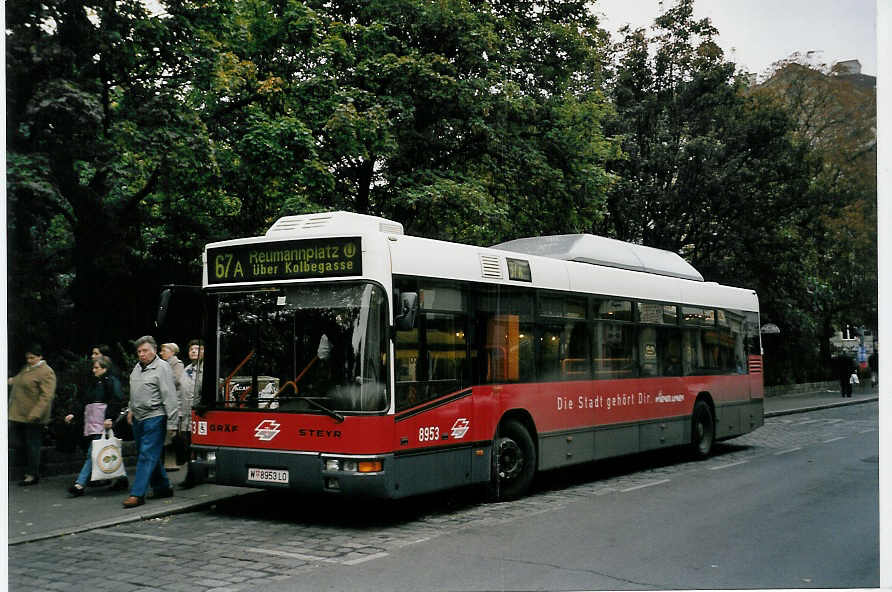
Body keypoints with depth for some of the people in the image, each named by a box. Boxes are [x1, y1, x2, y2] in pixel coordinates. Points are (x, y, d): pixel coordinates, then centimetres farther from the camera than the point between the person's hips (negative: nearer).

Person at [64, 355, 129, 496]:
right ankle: (122, 478, 18)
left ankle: (80, 484, -13)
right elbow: (86, 403, 25)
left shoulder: (111, 381, -6)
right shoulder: (95, 383, 20)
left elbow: (117, 399, -17)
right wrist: (74, 414, 16)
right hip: (93, 423, 9)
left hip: (103, 423, -9)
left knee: (93, 452, -10)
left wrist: (110, 417, -24)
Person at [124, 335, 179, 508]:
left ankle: (137, 494, -10)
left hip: (154, 418, -8)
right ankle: (163, 487, 25)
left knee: (147, 455, -9)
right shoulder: (138, 367, 13)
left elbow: (170, 397, -15)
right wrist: (131, 409, 23)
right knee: (151, 455, 13)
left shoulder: (162, 368, -12)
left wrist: (172, 423, -17)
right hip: (138, 417, 8)